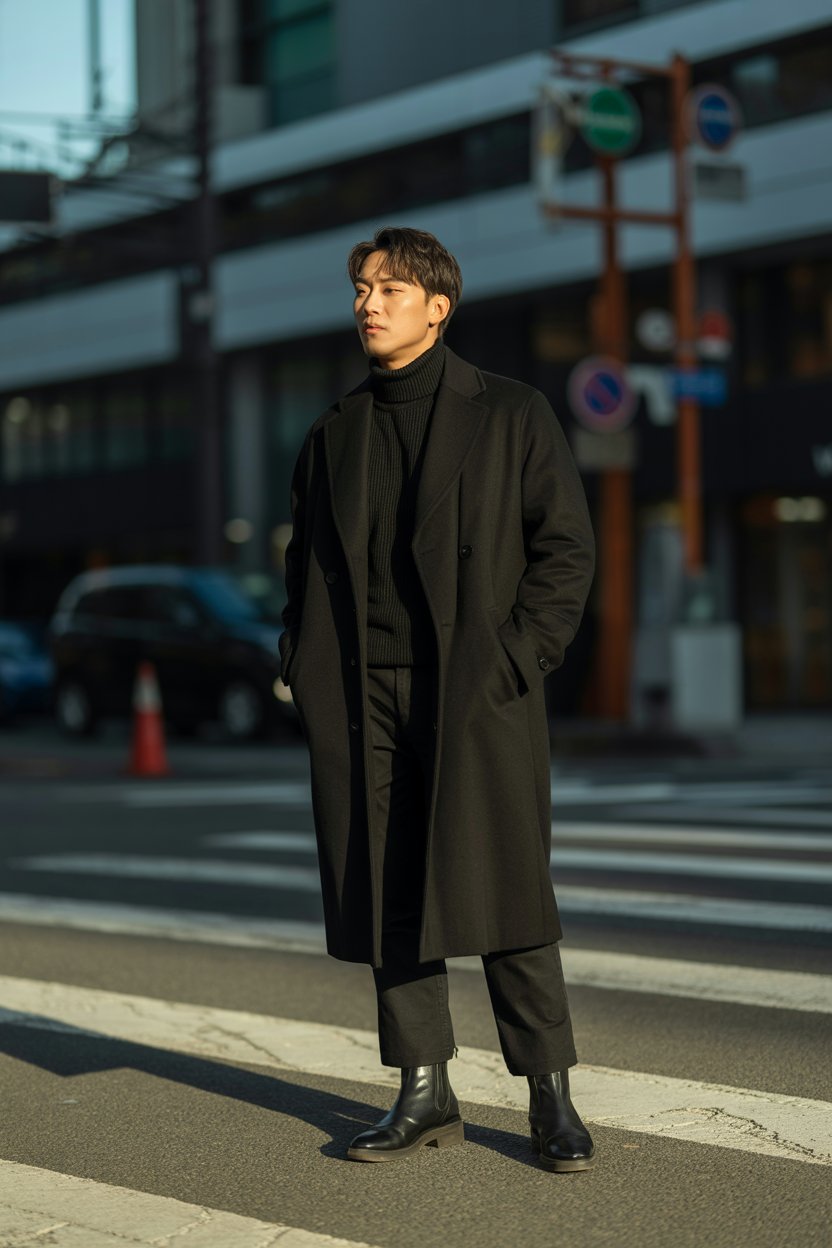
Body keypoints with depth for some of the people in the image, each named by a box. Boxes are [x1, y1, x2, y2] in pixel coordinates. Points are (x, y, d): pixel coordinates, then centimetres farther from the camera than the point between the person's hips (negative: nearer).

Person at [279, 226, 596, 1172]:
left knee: (501, 892, -5)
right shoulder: (334, 435, 15)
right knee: (385, 895, 4)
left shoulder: (511, 415, 4)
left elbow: (566, 546, 1)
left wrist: (515, 660, -9)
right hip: (362, 698, 4)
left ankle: (551, 1098, 5)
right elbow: (307, 564, 18)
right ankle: (424, 1094, 13)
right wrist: (304, 672, 4)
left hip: (477, 694, -4)